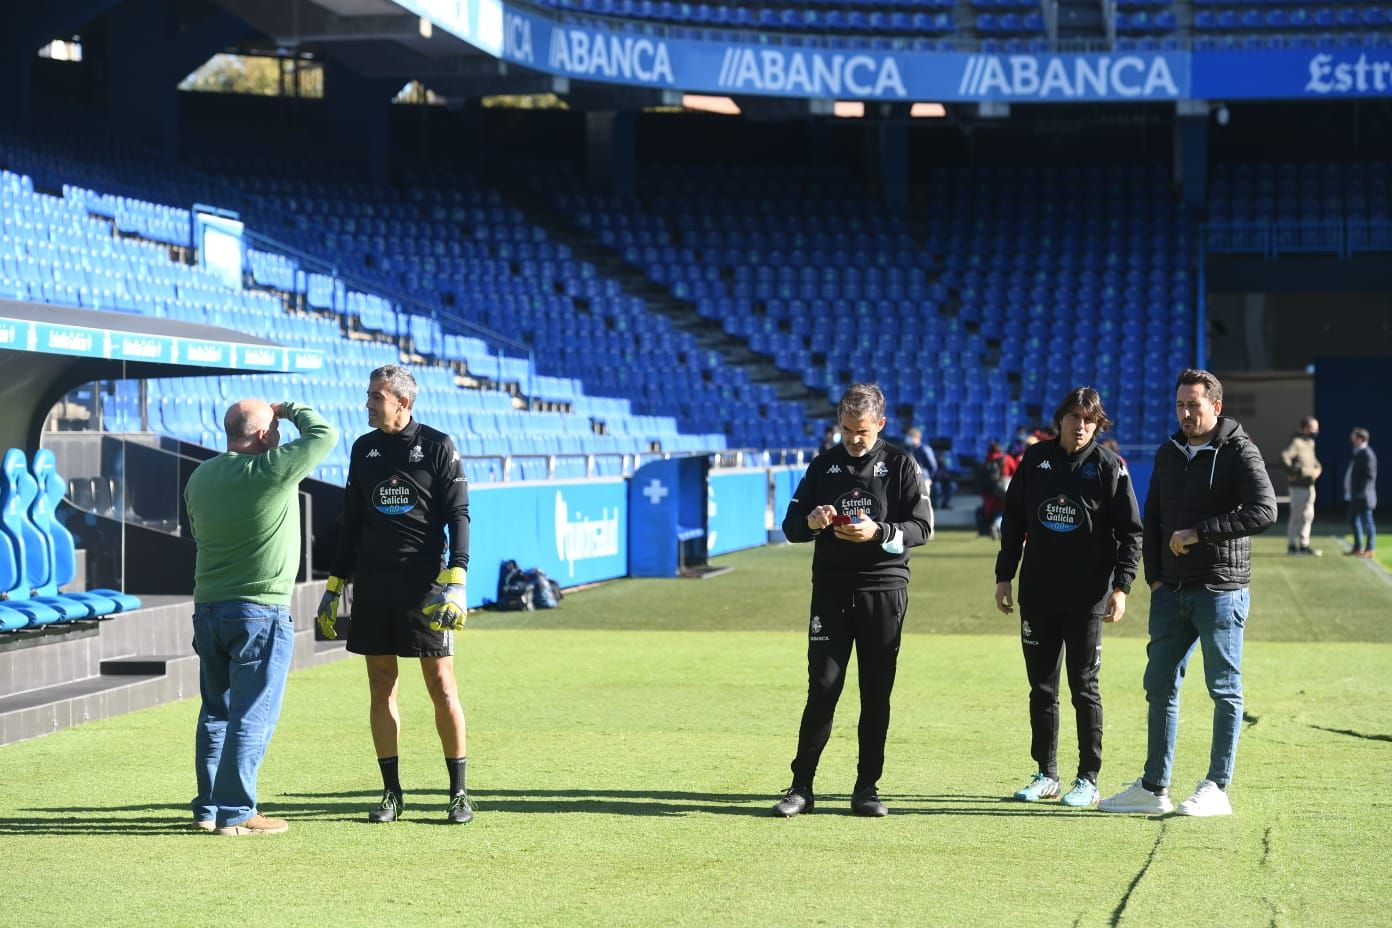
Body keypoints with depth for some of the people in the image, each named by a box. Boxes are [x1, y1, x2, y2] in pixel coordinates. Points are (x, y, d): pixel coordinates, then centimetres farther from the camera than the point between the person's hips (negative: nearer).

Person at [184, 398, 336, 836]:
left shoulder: (200, 476, 8)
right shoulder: (272, 470, -13)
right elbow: (324, 433, -5)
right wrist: (289, 409, 10)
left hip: (207, 607, 7)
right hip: (259, 611, -7)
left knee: (216, 712, 15)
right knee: (253, 715, -2)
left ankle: (208, 807, 18)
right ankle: (235, 812, -3)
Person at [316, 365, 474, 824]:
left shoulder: (437, 446, -1)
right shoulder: (364, 449, 13)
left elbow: (458, 514, -4)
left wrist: (456, 579, -15)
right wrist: (334, 586, 14)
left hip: (425, 581, -4)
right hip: (372, 582, 5)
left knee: (441, 685, -5)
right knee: (381, 687, 4)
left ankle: (459, 793, 4)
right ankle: (392, 793, 11)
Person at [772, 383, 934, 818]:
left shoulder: (900, 465, 2)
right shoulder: (822, 465, 10)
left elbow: (923, 526, -3)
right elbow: (790, 526, 10)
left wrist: (879, 532, -20)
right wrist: (811, 522, -13)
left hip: (884, 590, -1)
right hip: (831, 589, 1)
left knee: (876, 693, 3)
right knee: (822, 688, -4)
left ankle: (867, 788, 11)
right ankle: (801, 787, 1)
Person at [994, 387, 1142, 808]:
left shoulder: (1109, 466, -3)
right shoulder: (1035, 458, 7)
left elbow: (1130, 531, -3)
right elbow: (1013, 519, 13)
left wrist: (1121, 585, -11)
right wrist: (1004, 576, 9)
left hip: (1087, 594, -4)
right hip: (1038, 591, 4)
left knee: (1084, 685, -1)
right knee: (1041, 686, 8)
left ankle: (1088, 779, 6)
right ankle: (1046, 775, 17)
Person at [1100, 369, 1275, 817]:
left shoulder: (1239, 452, -8)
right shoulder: (1168, 453, 12)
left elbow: (1263, 511, -22)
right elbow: (1152, 518, 18)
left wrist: (1198, 532, -21)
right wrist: (1154, 576, 6)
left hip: (1221, 591, -7)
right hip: (1172, 591, 7)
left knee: (1225, 691, 1)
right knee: (1160, 687, 8)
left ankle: (1217, 789, 7)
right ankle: (1153, 788, 14)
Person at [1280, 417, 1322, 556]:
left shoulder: (1310, 443, 14)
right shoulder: (1296, 442, -16)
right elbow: (1285, 456, -32)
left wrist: (1317, 469, 14)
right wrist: (1292, 474, -24)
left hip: (1309, 486, 10)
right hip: (1299, 486, -10)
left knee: (1308, 516, 14)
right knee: (1297, 516, -3)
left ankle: (1304, 545, 23)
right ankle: (1292, 546, 4)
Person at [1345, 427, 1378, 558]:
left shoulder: (1367, 454, -16)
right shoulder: (1358, 453, 14)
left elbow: (1370, 475, -20)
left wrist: (1362, 492, -21)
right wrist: (1349, 489, 15)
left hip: (1363, 496, -10)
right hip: (1355, 495, 10)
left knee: (1366, 521, -2)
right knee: (1353, 520, 16)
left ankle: (1370, 549, 5)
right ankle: (1358, 547, 26)